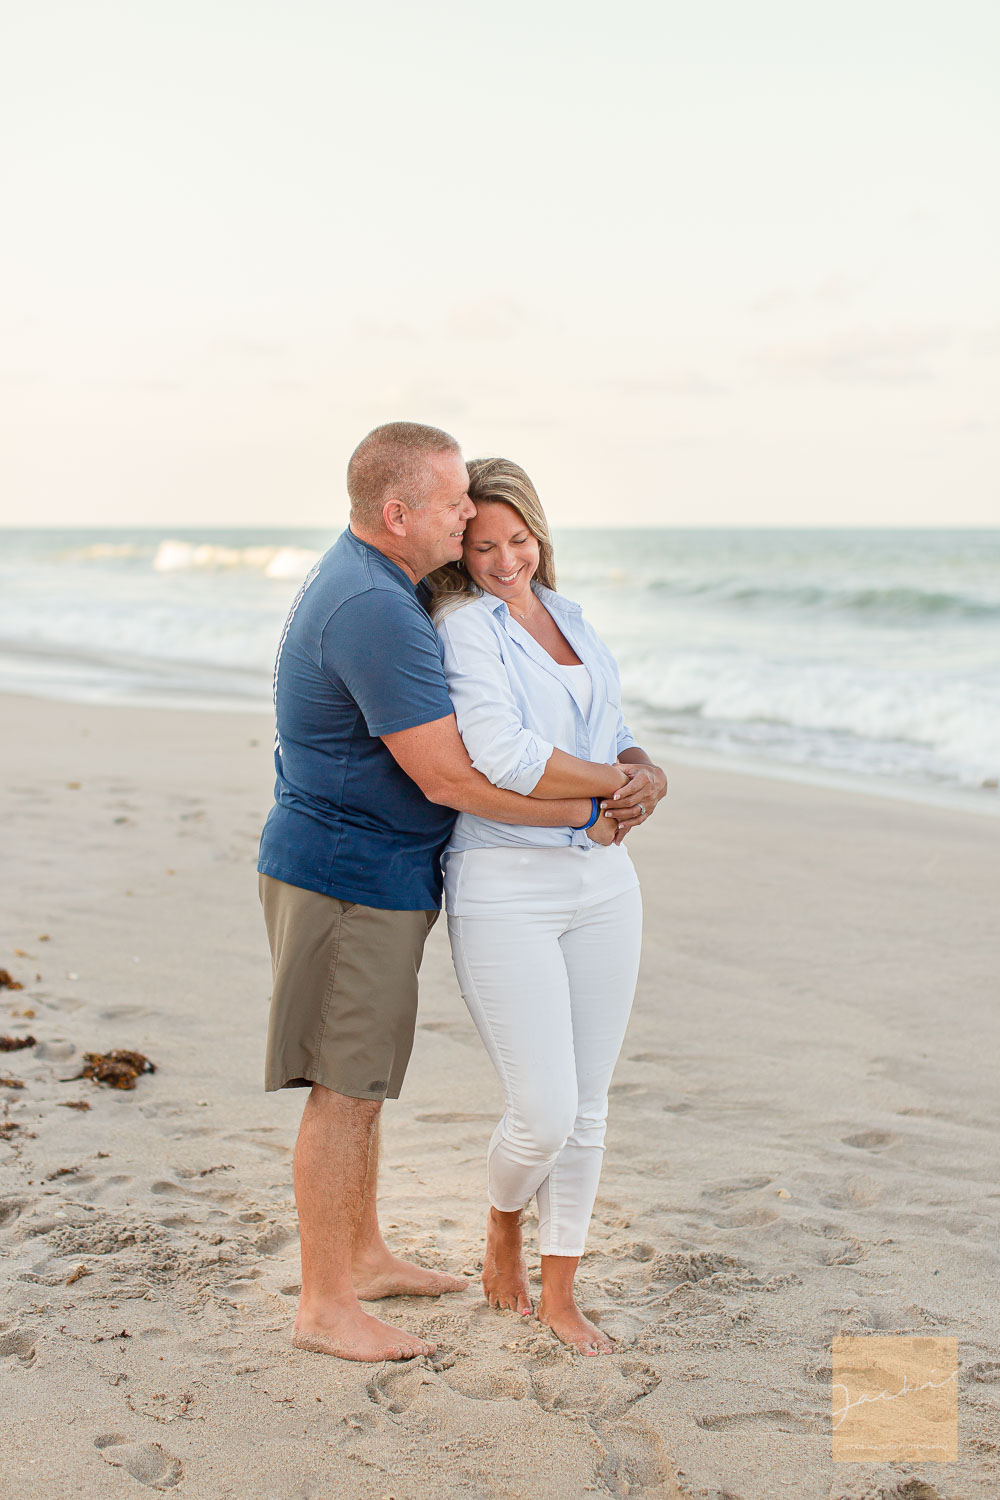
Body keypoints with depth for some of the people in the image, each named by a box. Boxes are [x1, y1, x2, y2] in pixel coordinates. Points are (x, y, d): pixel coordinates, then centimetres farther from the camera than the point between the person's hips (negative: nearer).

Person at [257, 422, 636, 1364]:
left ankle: (363, 1256, 33)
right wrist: (581, 809, -14)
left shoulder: (363, 578, 10)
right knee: (343, 1092, -1)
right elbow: (448, 776, -26)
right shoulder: (374, 611, -25)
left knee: (362, 1081, 19)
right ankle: (325, 1307, 11)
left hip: (375, 874, 10)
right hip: (351, 879, -10)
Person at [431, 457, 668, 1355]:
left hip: (601, 881, 7)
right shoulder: (463, 627, -9)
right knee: (544, 1114, -6)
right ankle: (503, 1222, 28)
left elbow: (617, 737, 17)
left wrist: (647, 776, -6)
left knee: (587, 1107, 11)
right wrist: (619, 781, -12)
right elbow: (504, 757, -23)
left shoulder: (566, 617, 14)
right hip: (505, 889, -6)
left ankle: (560, 1293, 26)